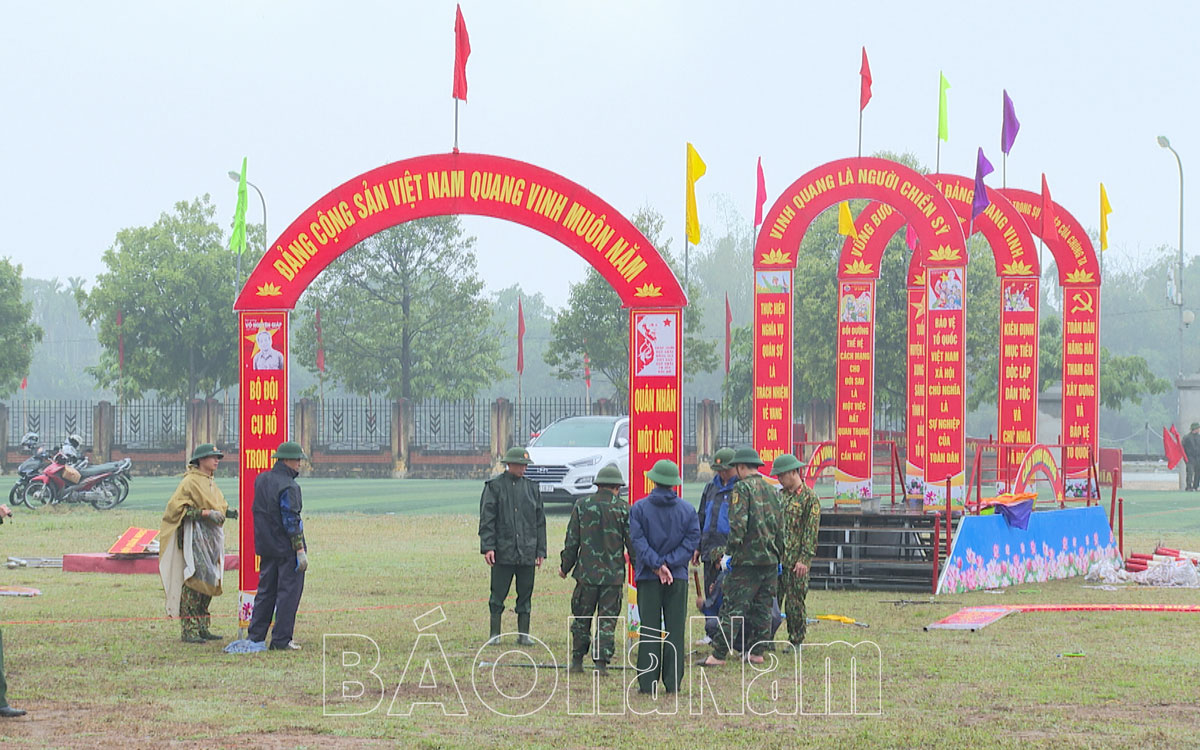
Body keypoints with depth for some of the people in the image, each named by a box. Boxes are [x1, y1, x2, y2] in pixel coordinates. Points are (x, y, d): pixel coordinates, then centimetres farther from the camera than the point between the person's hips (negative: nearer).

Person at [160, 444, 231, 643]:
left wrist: (226, 512, 9)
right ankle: (189, 630, -14)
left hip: (212, 536, 9)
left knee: (209, 582, 9)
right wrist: (205, 513, -19)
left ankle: (202, 628, 14)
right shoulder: (190, 481, -9)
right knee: (194, 580, -13)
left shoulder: (210, 483, 19)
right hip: (195, 535, -9)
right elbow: (176, 506, -16)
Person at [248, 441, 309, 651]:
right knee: (289, 592, -1)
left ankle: (254, 636, 16)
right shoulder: (288, 487, -17)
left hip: (266, 547, 8)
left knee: (266, 591, 15)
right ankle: (281, 640, -1)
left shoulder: (261, 480, 8)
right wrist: (300, 550, -17)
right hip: (286, 547, -8)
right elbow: (291, 521, -19)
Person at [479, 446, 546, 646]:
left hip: (527, 552, 3)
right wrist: (487, 547, -11)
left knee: (525, 594, 5)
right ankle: (495, 634, 8)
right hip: (503, 552, -3)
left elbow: (540, 521, 15)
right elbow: (486, 518, -3)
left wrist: (540, 550, 10)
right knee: (498, 595, 0)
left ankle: (523, 634, 12)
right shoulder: (495, 485, 1)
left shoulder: (532, 487, 12)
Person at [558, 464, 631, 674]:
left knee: (581, 618, 13)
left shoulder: (582, 506, 1)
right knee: (607, 620, 2)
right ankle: (601, 662, -4)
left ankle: (577, 660, 18)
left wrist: (565, 567, 16)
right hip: (613, 575, -1)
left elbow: (572, 541, 4)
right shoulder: (623, 509, -3)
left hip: (586, 572, 1)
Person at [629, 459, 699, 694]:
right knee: (675, 630, 5)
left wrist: (658, 565, -11)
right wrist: (667, 564, -8)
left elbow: (638, 541, -10)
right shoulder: (687, 510, 3)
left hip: (648, 578, -1)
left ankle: (647, 681, 0)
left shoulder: (639, 508, -1)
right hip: (678, 578, 1)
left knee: (649, 630, 2)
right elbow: (692, 541, -3)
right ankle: (673, 682, 4)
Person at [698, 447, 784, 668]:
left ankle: (718, 655, -7)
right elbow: (779, 527, 17)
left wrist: (729, 553, -12)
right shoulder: (771, 490, 14)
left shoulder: (742, 488, -8)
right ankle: (757, 652, 15)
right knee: (762, 607, 12)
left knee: (733, 607, -7)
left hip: (747, 560, -7)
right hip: (770, 559, 7)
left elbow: (738, 523, -17)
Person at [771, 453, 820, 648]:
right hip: (776, 557, 6)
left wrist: (804, 559, -16)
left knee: (795, 602, -1)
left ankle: (796, 642, 9)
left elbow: (811, 531, -11)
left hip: (796, 561, -6)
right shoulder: (781, 496, 15)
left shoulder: (809, 498, -7)